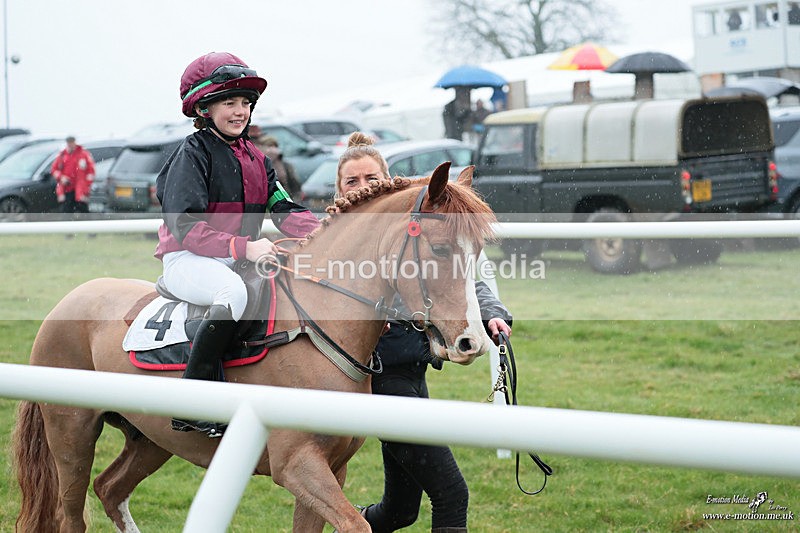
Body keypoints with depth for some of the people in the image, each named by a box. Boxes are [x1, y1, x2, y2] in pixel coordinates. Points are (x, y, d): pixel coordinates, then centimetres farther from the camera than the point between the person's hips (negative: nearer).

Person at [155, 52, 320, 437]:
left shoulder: (254, 158, 18)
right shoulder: (193, 154, -7)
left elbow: (283, 209, 10)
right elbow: (184, 226, -18)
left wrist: (320, 234, -12)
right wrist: (242, 246, -30)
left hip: (241, 259, 8)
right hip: (188, 260, -8)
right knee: (233, 291, -39)